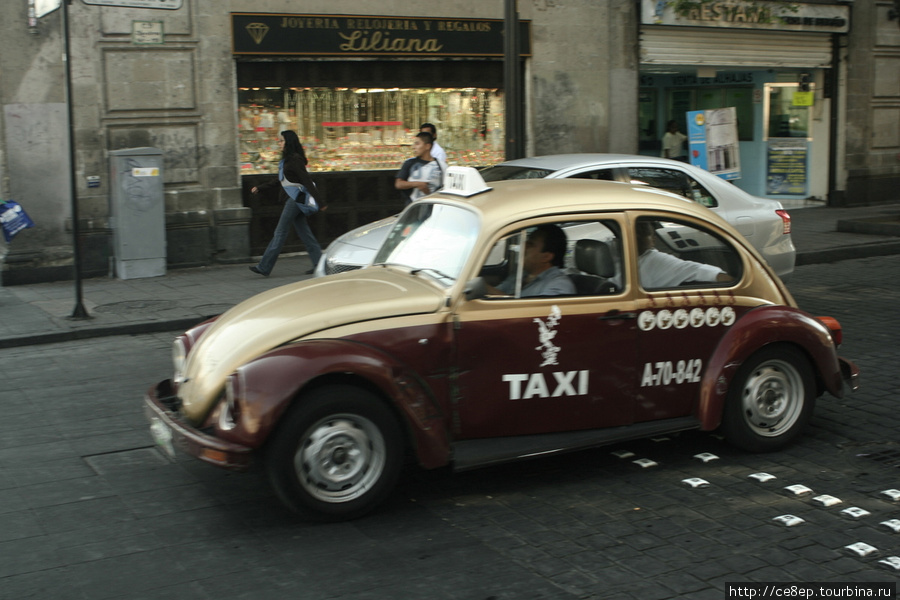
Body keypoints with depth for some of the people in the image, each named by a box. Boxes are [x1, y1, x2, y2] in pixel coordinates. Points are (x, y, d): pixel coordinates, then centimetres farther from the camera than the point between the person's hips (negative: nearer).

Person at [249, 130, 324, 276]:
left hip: (296, 198, -10)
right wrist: (260, 187, 27)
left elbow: (307, 180, -17)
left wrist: (319, 201, -19)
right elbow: (280, 181, 26)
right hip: (293, 199, 10)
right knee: (304, 232, 8)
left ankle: (264, 267, -3)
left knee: (280, 232, -6)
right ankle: (319, 263, 8)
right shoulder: (287, 160, 17)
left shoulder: (295, 159, -13)